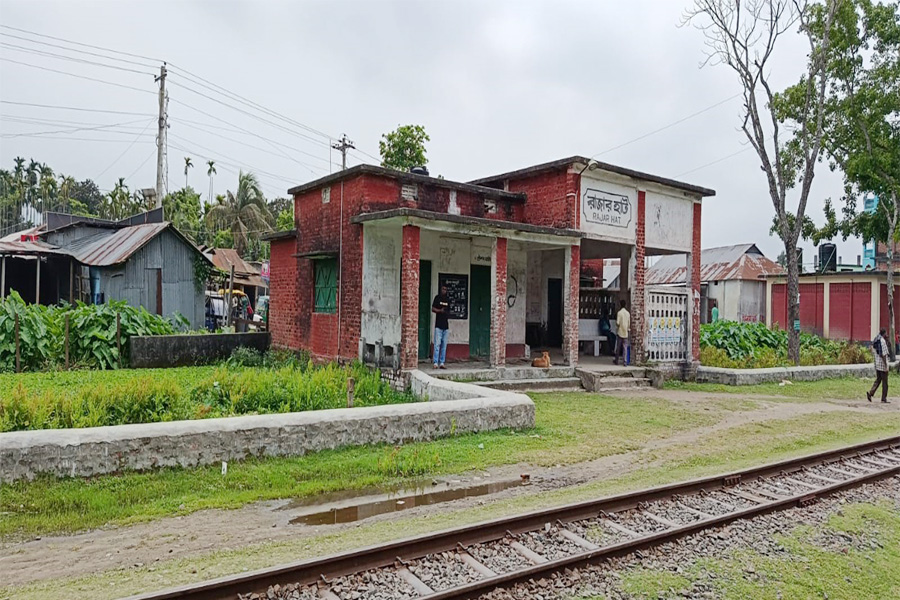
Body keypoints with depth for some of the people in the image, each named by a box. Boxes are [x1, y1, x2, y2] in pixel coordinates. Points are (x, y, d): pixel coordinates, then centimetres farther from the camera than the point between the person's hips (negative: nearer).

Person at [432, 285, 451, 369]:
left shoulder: (448, 299, 15)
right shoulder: (437, 298, 2)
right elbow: (433, 309, -1)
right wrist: (440, 310, -17)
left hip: (446, 325, 5)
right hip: (438, 325, -5)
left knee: (444, 345, 4)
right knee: (437, 344, -8)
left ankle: (442, 363, 8)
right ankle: (435, 363, -6)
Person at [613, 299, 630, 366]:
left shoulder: (619, 312, -10)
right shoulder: (628, 313, 4)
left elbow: (617, 323, -14)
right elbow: (629, 324, 8)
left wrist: (617, 327, 6)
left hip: (620, 332, -3)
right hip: (625, 333, 3)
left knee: (618, 347, 6)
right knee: (625, 347, 1)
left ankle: (616, 361, 16)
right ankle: (624, 361, -7)